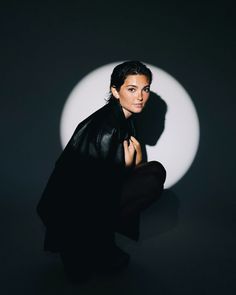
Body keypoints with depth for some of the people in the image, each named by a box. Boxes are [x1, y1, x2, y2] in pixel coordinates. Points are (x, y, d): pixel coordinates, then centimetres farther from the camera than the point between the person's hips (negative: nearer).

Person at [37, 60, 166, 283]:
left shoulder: (123, 119, 6)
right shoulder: (106, 129, -23)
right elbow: (104, 185, -22)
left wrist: (134, 160, -6)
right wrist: (128, 164, -9)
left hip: (90, 193, 9)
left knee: (155, 170, 7)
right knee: (154, 177, -14)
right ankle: (96, 248, -3)